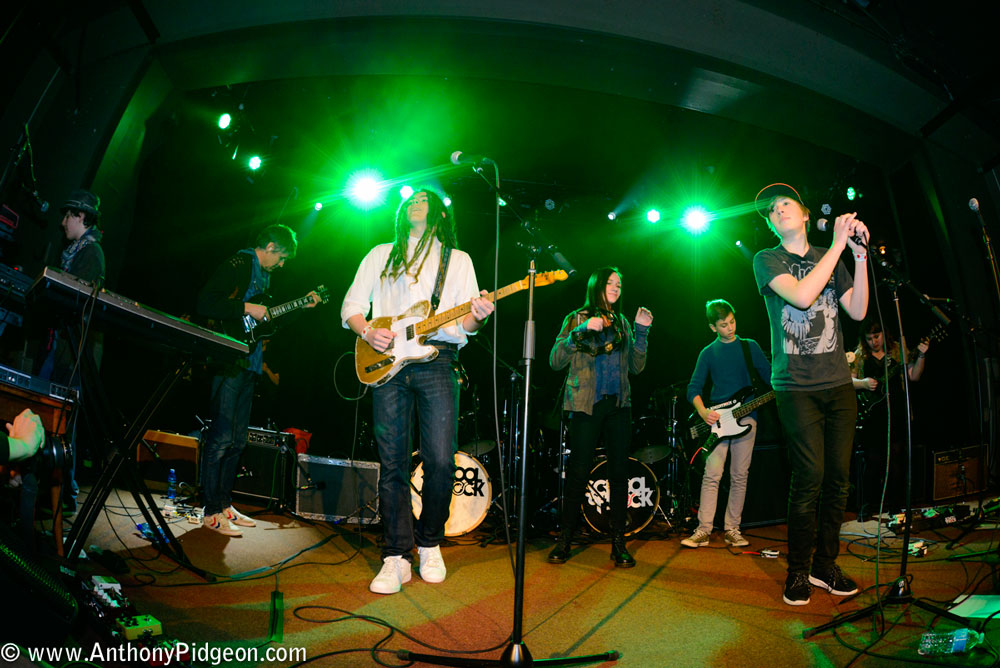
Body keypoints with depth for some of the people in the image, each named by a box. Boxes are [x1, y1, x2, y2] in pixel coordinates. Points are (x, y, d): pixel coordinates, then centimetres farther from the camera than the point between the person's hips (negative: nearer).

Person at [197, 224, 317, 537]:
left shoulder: (264, 275, 22)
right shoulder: (237, 265, -7)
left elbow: (269, 319, 27)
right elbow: (205, 303, -18)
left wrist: (303, 306, 25)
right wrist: (247, 308, -19)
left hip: (249, 364, 10)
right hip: (227, 360, -10)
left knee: (237, 440, 12)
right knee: (221, 437, -8)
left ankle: (225, 504, 21)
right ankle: (212, 513, -2)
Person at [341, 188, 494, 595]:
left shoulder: (458, 259, 17)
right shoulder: (381, 255, 20)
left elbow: (463, 323, 9)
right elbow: (351, 306, 15)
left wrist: (477, 316, -14)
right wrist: (366, 331, -5)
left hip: (437, 360, -1)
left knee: (441, 461, -8)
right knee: (393, 463, -1)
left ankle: (429, 544, 14)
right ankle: (397, 556, 7)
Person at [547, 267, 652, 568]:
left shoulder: (621, 323, 16)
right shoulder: (577, 318, 4)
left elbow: (636, 367, 11)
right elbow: (556, 361, -6)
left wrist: (642, 331, 1)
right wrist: (582, 331, -17)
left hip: (619, 405, 4)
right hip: (586, 405, -4)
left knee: (619, 472, 1)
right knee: (578, 472, -6)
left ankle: (618, 543, 10)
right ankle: (564, 540, 8)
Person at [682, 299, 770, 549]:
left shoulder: (750, 347, 10)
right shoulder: (708, 353, 8)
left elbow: (770, 377, 10)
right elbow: (694, 388, 5)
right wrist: (703, 412, -11)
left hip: (746, 417, 1)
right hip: (717, 419, -1)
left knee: (740, 476, 3)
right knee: (712, 475, -8)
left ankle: (732, 529, 13)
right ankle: (703, 530, -4)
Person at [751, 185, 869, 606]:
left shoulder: (832, 259, 17)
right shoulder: (767, 260, 3)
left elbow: (858, 311, 5)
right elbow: (801, 296, -16)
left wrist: (860, 255, -3)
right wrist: (838, 245, -11)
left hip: (838, 384, 5)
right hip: (796, 386, -4)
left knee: (839, 477, 3)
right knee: (809, 477, -9)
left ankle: (824, 564, 18)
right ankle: (798, 571, 6)